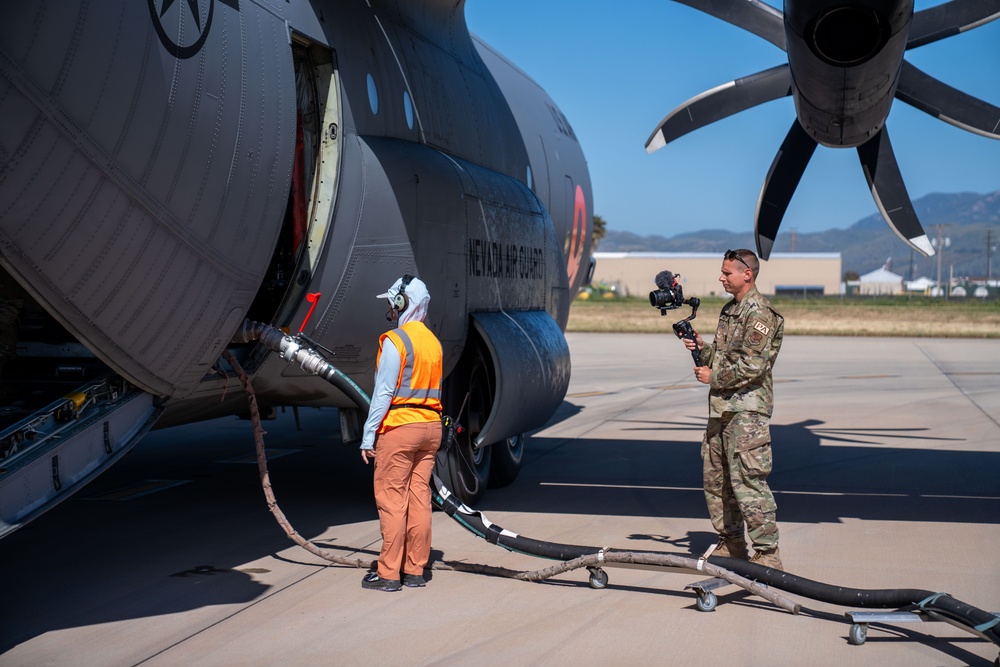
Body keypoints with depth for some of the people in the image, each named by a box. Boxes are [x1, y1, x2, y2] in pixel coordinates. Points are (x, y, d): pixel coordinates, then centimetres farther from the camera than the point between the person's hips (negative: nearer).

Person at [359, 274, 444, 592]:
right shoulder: (433, 341, 13)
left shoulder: (395, 341, -11)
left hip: (398, 427, -7)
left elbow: (383, 393, -14)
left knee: (391, 499, -3)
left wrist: (368, 436, -10)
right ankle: (415, 570, 12)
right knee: (419, 498, 8)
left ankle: (388, 573, 0)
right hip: (431, 426, 7)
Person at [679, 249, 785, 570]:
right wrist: (702, 349, 6)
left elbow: (753, 365, -20)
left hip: (746, 408, -10)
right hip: (721, 406, 10)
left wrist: (713, 378, -13)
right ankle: (731, 543, 24)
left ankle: (768, 553, -6)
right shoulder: (729, 309, 18)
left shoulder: (758, 312, -12)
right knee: (715, 478, 13)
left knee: (747, 481, -11)